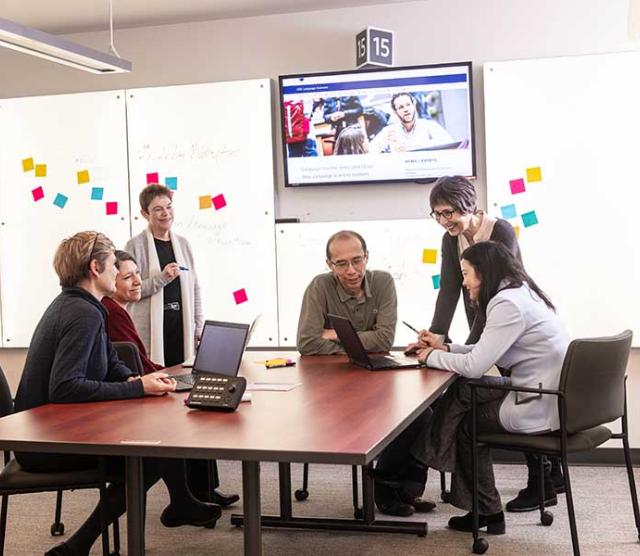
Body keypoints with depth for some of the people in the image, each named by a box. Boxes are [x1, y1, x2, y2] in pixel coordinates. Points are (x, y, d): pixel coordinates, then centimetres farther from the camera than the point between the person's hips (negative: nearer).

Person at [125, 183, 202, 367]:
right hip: (151, 329, -4)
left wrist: (199, 327, 11)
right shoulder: (135, 245, -3)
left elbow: (194, 288, 15)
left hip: (182, 327, 4)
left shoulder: (182, 243, 13)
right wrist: (162, 278, -18)